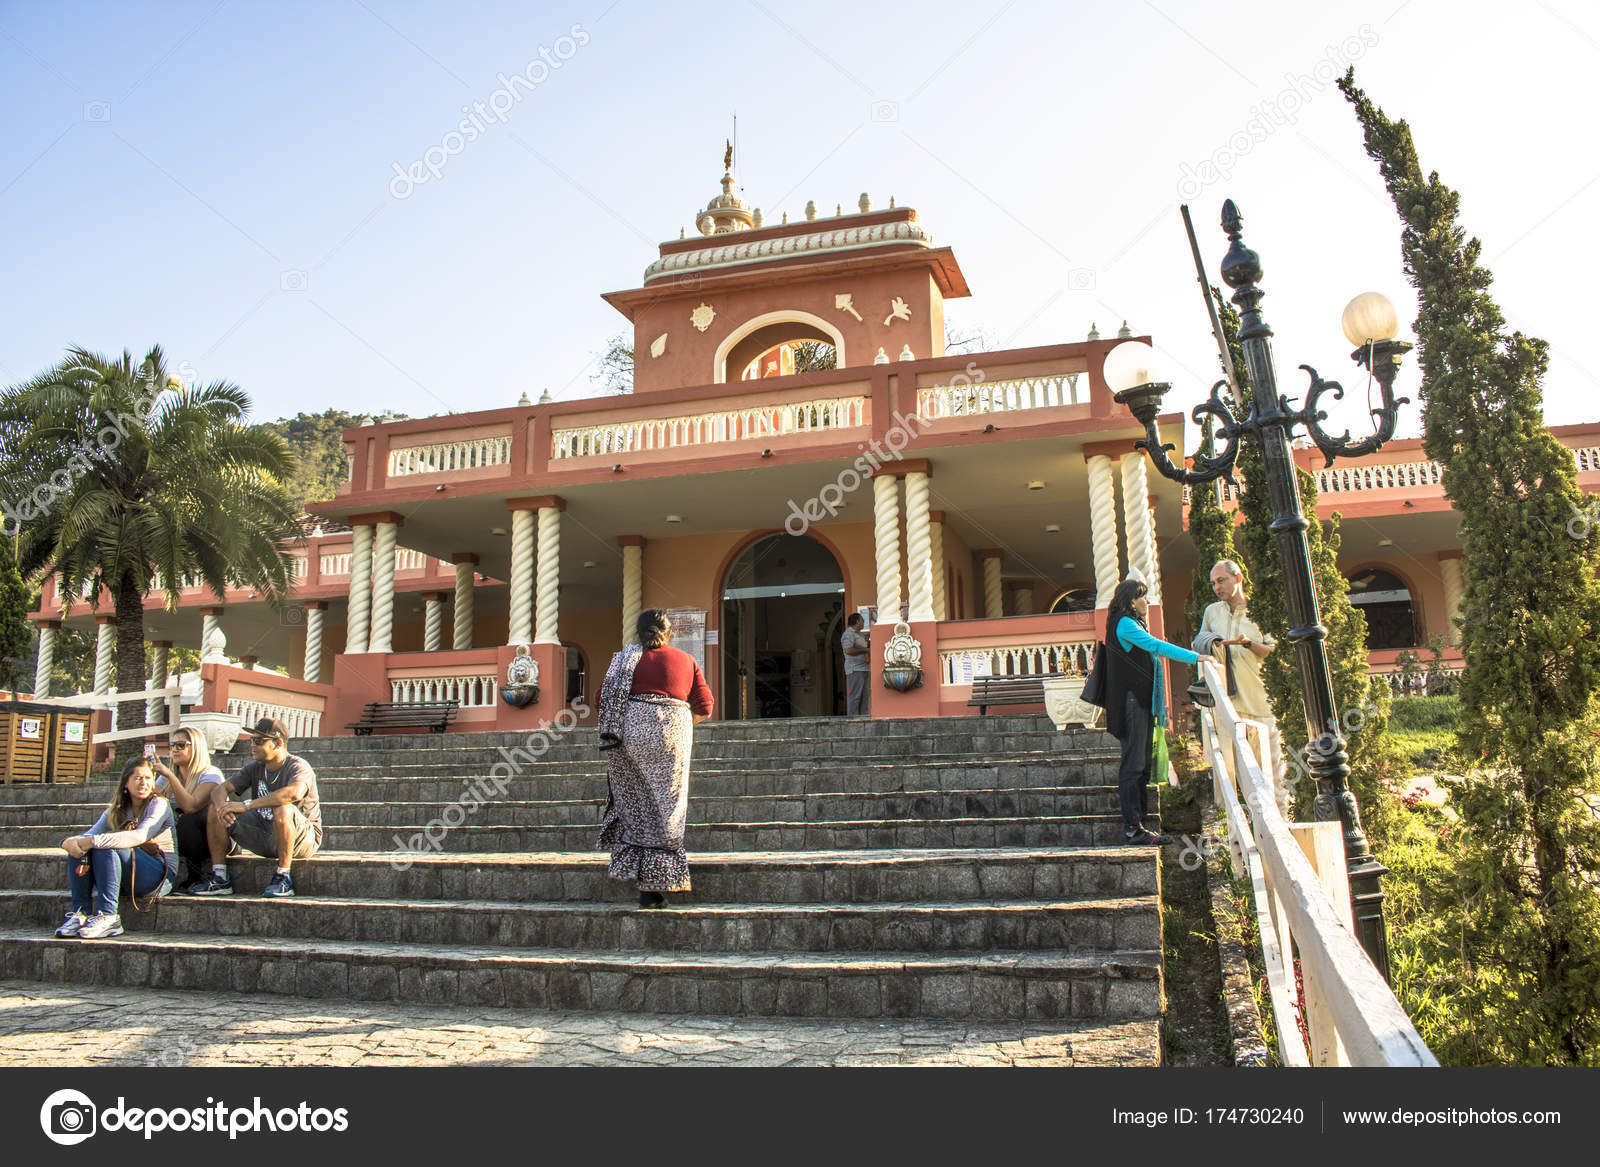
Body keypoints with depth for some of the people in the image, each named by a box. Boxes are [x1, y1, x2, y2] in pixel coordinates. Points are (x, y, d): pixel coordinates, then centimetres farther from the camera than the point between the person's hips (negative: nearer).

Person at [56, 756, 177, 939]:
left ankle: (107, 917, -31)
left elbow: (141, 836, -24)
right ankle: (81, 913, -17)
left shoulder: (159, 804, -5)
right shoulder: (116, 810, 14)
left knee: (106, 847, -28)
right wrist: (70, 842, -26)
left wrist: (93, 841, -31)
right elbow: (91, 834, -1)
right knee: (78, 847, -12)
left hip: (161, 874, -6)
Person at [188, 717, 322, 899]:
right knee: (216, 808, -2)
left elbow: (295, 793, -38)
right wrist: (221, 804, -24)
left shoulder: (298, 766, -16)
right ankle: (219, 878, -2)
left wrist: (247, 805, -37)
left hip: (304, 839, -7)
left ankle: (283, 878, -25)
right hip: (263, 838, 7)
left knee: (282, 809, -38)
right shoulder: (254, 767, 6)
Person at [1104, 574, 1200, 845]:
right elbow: (1156, 646, -21)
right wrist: (1195, 657, -23)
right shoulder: (1124, 624, -12)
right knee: (1133, 764, -9)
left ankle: (1137, 820, 15)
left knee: (1139, 763, 11)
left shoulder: (1130, 624, 19)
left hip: (1141, 702, 10)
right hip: (1132, 702, -10)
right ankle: (1132, 828, -8)